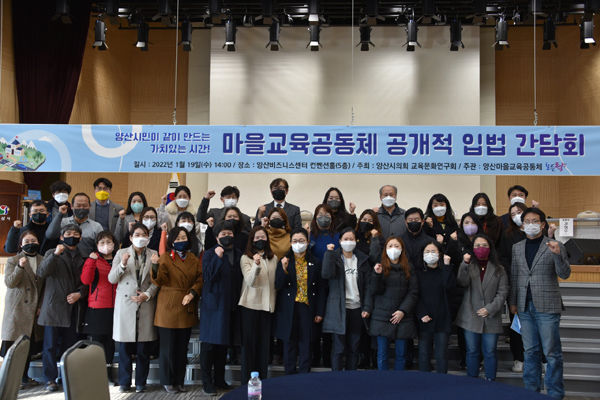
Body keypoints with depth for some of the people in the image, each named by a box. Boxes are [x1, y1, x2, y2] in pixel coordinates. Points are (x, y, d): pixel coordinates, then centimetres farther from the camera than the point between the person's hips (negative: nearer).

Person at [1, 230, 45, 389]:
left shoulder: (43, 261, 11)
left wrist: (41, 305, 3)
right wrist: (20, 267, -23)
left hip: (34, 310, 3)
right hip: (16, 309, -3)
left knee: (29, 346, 7)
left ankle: (24, 377, 19)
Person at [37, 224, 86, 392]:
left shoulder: (82, 258, 14)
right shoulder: (52, 253, 4)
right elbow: (41, 273, -13)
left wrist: (80, 293, -4)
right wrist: (55, 254, -22)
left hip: (73, 307, 3)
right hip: (53, 307, -3)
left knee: (70, 345, 7)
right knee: (50, 345, 0)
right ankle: (50, 379, 9)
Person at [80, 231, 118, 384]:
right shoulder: (93, 260, 1)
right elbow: (85, 280, -14)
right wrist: (92, 261, -25)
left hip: (114, 307, 3)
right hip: (97, 308, -3)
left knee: (110, 341, 10)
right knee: (97, 340, 0)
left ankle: (108, 374, 21)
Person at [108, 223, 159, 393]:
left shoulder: (153, 255, 8)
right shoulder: (121, 253, 6)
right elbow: (111, 279, 1)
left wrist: (148, 294, -11)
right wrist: (122, 265, -15)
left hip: (146, 304, 1)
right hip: (125, 304, 0)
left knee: (144, 348, 3)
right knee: (124, 347, 3)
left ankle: (141, 382, 14)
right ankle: (124, 382, 15)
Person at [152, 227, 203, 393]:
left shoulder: (194, 259, 10)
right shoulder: (165, 258, -3)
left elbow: (200, 278, 6)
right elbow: (159, 281, -14)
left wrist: (192, 293, -11)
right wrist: (156, 266, -32)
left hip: (187, 309, 4)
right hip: (169, 307, -4)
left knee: (183, 347, 10)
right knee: (168, 347, 2)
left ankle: (179, 381, 21)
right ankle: (167, 381, 16)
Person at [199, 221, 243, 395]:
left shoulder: (239, 255, 11)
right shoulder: (209, 254, -1)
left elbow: (241, 279, 11)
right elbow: (208, 276, -14)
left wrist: (239, 301, 2)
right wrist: (218, 258, -22)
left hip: (231, 306, 4)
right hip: (214, 304, -4)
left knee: (223, 344, 12)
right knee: (209, 344, -1)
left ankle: (219, 379, 23)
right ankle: (207, 381, 7)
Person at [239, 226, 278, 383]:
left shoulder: (273, 258, 11)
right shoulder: (246, 258, -2)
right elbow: (250, 281, -16)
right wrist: (256, 266, -29)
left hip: (267, 305, 4)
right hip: (250, 305, -3)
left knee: (264, 344, 7)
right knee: (249, 343, 1)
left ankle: (262, 380, 16)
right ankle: (247, 381, 9)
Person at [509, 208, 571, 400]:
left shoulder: (555, 246, -1)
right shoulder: (517, 247, 11)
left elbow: (564, 274, -8)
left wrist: (557, 254, -25)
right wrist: (512, 302, 12)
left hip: (547, 306, -4)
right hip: (525, 307, 4)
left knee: (552, 353, 0)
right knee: (530, 351, 13)